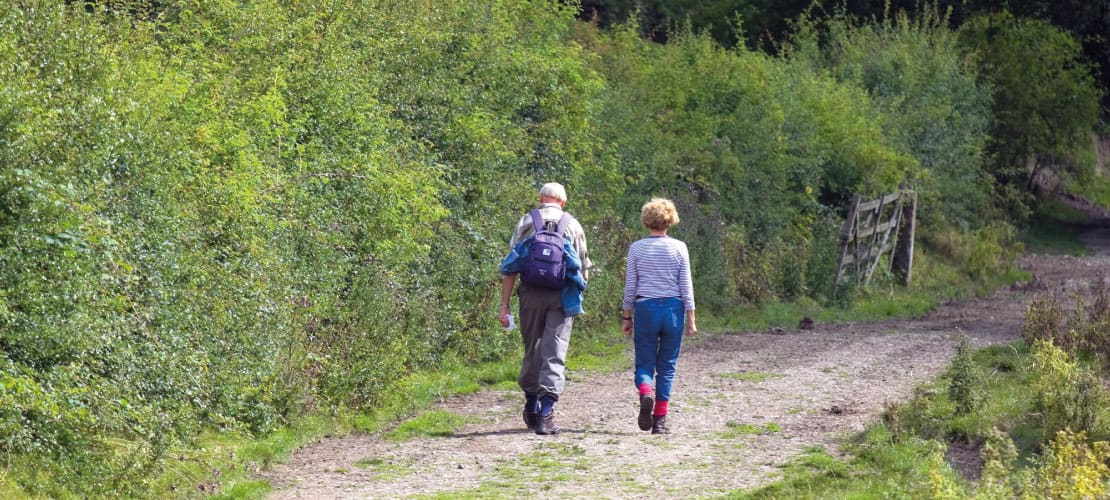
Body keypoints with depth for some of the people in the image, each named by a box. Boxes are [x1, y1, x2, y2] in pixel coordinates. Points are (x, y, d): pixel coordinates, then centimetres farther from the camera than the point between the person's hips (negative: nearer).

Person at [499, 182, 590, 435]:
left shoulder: (526, 222, 5)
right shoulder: (572, 225, 6)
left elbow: (510, 268, 0)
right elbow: (584, 271, 8)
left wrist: (504, 305, 1)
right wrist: (579, 287, 29)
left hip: (531, 293, 1)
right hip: (562, 296, -1)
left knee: (532, 350, 16)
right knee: (555, 355, -3)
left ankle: (531, 408, 26)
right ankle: (546, 413, -14)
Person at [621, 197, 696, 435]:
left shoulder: (637, 248, 0)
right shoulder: (679, 248, -1)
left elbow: (630, 285, 3)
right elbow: (686, 286, 1)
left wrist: (626, 317, 11)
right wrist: (691, 318, 7)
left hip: (645, 308, 0)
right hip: (673, 308, 0)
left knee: (644, 363, 7)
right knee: (667, 366, 7)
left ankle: (645, 393, -25)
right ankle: (660, 419, 4)